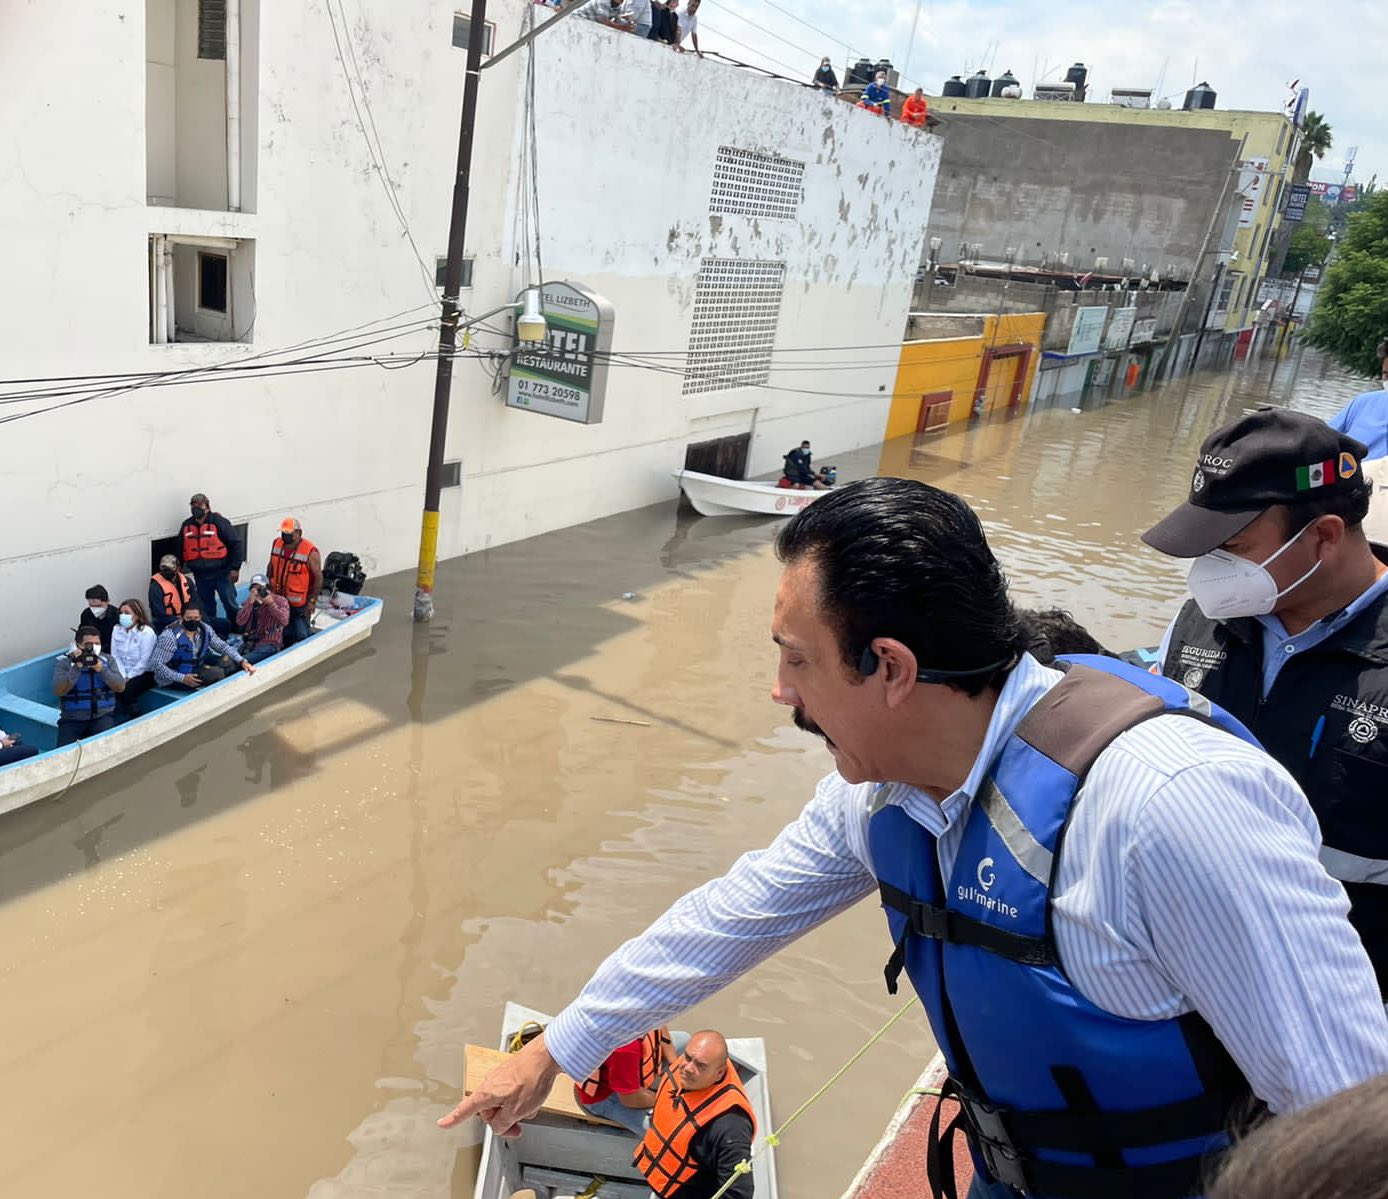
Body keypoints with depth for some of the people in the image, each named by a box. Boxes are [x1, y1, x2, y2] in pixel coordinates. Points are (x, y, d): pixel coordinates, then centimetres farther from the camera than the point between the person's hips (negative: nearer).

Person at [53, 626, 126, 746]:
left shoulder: (107, 660, 6)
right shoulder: (64, 662, -1)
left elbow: (120, 687, -5)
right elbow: (58, 691, -15)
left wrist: (102, 670, -18)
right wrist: (76, 668, -23)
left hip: (102, 717, 1)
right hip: (72, 719, -1)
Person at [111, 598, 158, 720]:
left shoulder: (147, 632, -11)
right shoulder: (117, 629, 6)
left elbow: (144, 661, -14)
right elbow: (115, 656, 2)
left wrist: (128, 677, -17)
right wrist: (122, 676, -11)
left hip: (143, 673, -5)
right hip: (122, 673, 5)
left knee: (126, 689, -29)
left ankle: (132, 718, -4)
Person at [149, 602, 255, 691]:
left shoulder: (205, 629, -6)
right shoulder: (170, 636, -24)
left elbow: (222, 646, 5)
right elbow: (156, 664, -24)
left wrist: (242, 661, -8)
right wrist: (182, 678, -31)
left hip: (195, 670, 7)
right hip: (173, 680, -7)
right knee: (217, 673, -24)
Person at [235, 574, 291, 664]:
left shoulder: (280, 601, 5)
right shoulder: (250, 601, 16)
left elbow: (284, 621, -13)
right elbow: (240, 622, 0)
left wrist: (270, 603, -14)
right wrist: (250, 603, -9)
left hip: (269, 644, -5)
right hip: (250, 642, 5)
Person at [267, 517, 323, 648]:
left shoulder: (310, 552, -20)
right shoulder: (277, 544, -1)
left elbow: (318, 577, -15)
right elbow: (271, 567, 14)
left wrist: (312, 601, -15)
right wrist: (268, 586, 14)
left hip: (300, 604, -5)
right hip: (279, 599, 6)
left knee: (302, 635, -3)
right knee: (284, 634, 17)